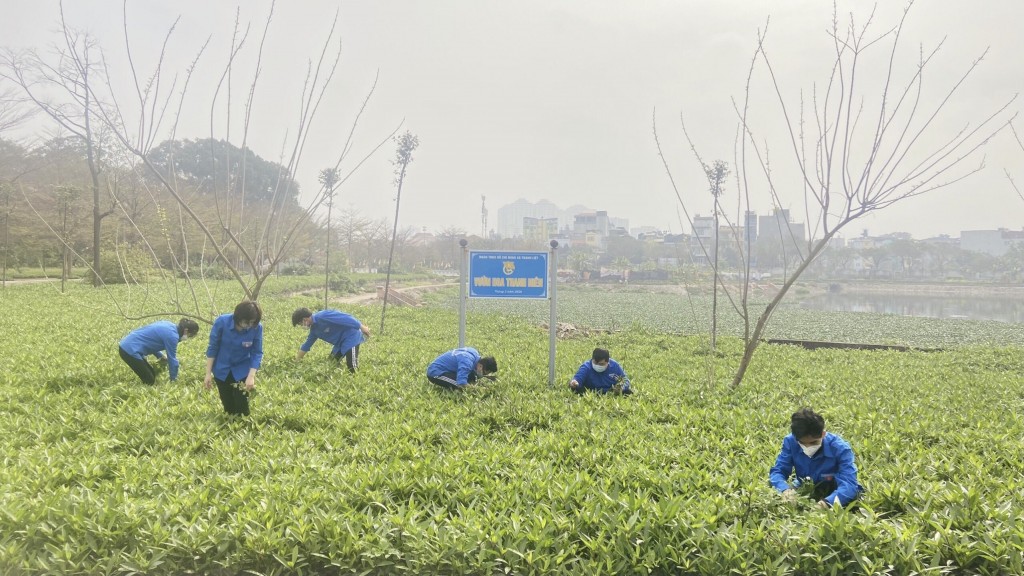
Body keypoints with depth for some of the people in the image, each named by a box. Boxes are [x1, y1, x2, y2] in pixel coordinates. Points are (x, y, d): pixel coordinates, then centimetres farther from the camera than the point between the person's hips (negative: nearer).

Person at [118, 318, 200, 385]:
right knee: (149, 381, -2)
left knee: (152, 374, 16)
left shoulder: (168, 325, 9)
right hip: (131, 350, -10)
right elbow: (172, 359, -10)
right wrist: (174, 380, 2)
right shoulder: (172, 336, -18)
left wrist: (160, 355, 9)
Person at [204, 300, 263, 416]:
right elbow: (212, 348, -12)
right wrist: (208, 373, -9)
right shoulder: (222, 322, -23)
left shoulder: (257, 328, -23)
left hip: (242, 370, -1)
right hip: (222, 370, 1)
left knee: (242, 406, -5)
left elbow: (257, 353, -14)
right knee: (228, 406, 10)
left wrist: (251, 376, -24)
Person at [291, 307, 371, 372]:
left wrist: (361, 327, -26)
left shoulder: (322, 316, -21)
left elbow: (344, 317, -26)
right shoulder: (314, 329, 9)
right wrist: (297, 360, 28)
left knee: (352, 368, -15)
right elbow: (307, 345, 22)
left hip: (351, 337, -10)